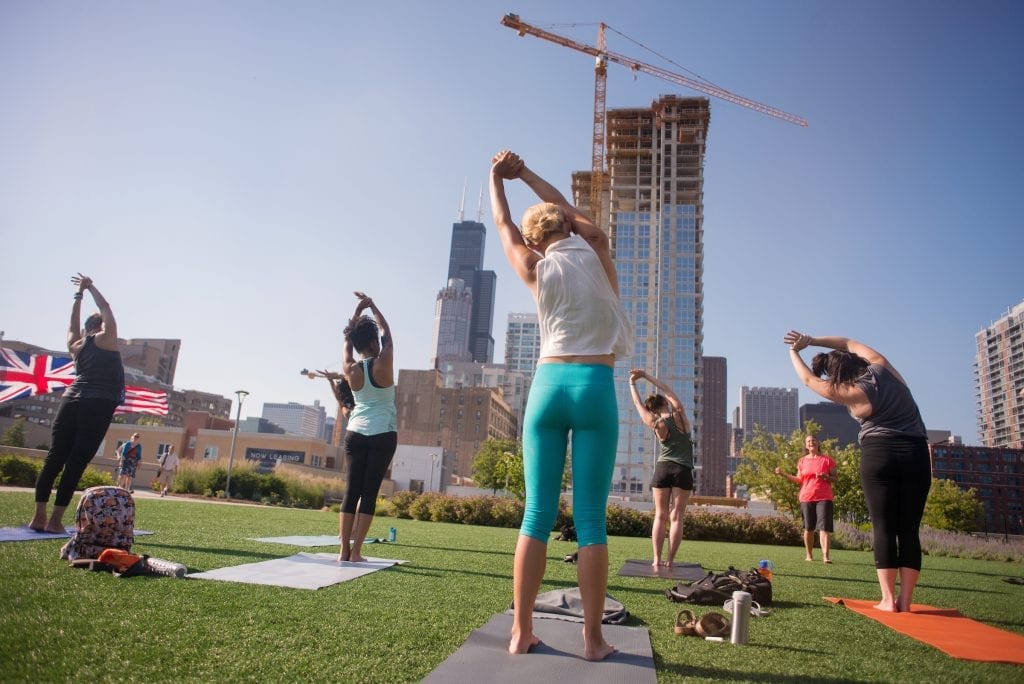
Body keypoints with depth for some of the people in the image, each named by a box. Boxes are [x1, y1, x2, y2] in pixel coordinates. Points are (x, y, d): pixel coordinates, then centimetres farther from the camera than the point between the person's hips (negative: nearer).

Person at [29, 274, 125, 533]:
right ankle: (55, 520, -7)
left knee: (54, 459, 6)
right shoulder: (105, 339, 3)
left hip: (71, 402, 6)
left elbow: (73, 324, 34)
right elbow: (106, 310, 13)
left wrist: (79, 294, 39)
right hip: (97, 406, -6)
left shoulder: (75, 345, 17)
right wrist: (91, 288, 22)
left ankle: (39, 517, 4)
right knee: (76, 463, -6)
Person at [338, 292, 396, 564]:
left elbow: (348, 339, 15)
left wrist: (359, 309, 19)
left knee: (352, 490, 5)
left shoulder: (351, 370, 0)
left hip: (356, 434, 3)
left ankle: (344, 550, 4)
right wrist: (373, 307, 16)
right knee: (370, 492, -1)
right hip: (383, 435, -3)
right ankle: (356, 551, -2)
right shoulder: (383, 365, -8)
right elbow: (387, 333, 7)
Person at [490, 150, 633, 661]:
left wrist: (496, 177, 40)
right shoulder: (597, 250, 7)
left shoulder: (535, 269, 7)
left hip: (548, 385, 1)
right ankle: (592, 638, 7)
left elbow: (504, 226, 25)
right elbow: (570, 211, 26)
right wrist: (524, 173, 35)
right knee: (590, 520, 0)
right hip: (596, 389, -1)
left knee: (537, 515, 4)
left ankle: (522, 632, 10)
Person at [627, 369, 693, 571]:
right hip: (683, 471, 0)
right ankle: (670, 561, -1)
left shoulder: (656, 424, -1)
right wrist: (646, 375, 11)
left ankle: (657, 561, -2)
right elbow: (667, 390, 9)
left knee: (660, 517, 4)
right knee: (676, 518, 1)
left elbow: (638, 404, 11)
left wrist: (632, 383, 21)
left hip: (662, 469, 0)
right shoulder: (679, 413, -2)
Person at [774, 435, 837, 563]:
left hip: (824, 498, -3)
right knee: (808, 528, 9)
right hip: (806, 498, 3)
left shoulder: (827, 459, 2)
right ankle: (809, 555, 20)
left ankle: (826, 556, -17)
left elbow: (834, 478, 3)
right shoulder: (802, 461, 10)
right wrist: (783, 474, 1)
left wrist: (826, 477, -18)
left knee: (824, 528, -12)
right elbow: (799, 480, 11)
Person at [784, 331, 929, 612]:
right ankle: (905, 599, 1)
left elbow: (810, 380, 7)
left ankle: (888, 599, -5)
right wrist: (811, 340, 13)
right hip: (916, 454, 5)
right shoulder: (881, 366, 3)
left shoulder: (853, 394, -7)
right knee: (909, 529, 3)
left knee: (884, 527, -1)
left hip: (879, 455, -5)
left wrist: (794, 352, 19)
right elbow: (849, 343, 18)